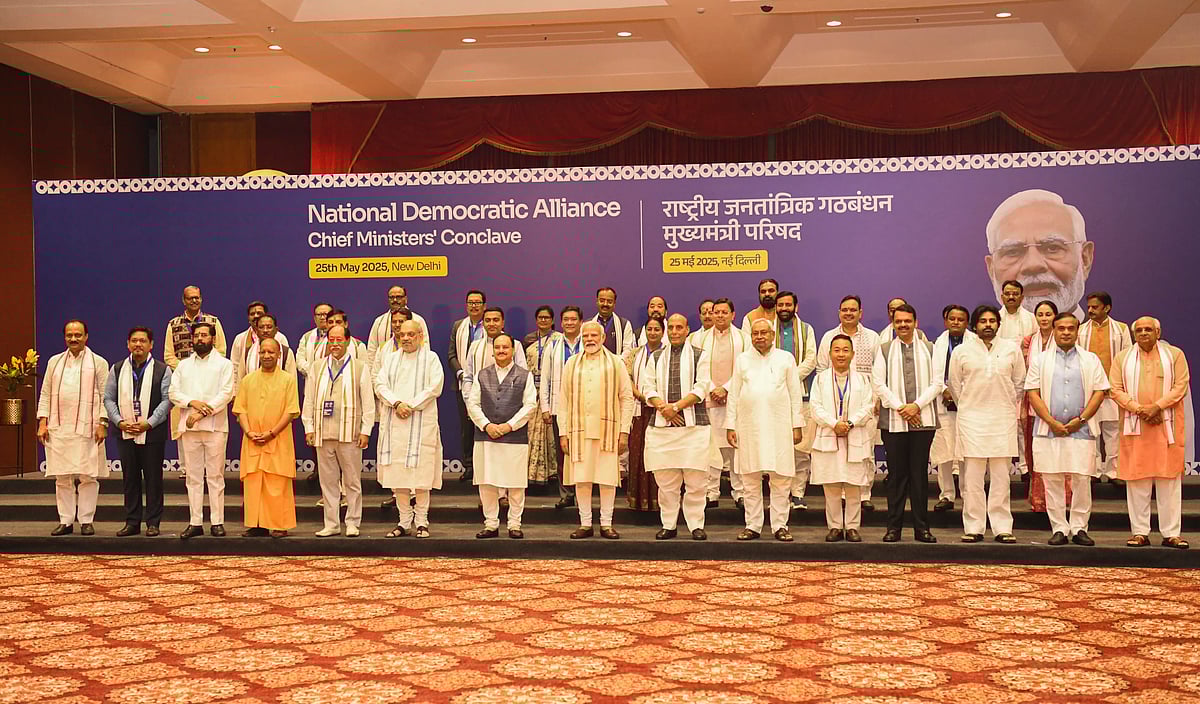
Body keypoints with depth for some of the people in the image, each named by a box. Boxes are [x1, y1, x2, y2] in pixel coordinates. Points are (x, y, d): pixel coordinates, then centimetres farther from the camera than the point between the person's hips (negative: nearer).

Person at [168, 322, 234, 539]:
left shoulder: (224, 364, 7)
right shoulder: (183, 365, 18)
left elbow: (226, 393, -5)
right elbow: (173, 392, 9)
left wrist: (202, 412, -14)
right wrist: (192, 403, -11)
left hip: (215, 426, -3)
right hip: (188, 427, 3)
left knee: (215, 475, -3)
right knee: (192, 476, 4)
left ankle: (217, 522, 0)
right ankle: (195, 523, 7)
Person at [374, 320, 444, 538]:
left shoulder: (430, 358, 5)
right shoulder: (391, 359, 15)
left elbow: (434, 388, -6)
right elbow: (380, 385, 5)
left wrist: (410, 406, -12)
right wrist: (397, 403, -12)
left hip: (422, 423, -3)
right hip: (394, 422, 3)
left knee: (421, 472, -5)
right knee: (397, 472, 1)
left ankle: (421, 522, 1)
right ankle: (404, 522, 7)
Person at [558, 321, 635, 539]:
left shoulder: (615, 363, 7)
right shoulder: (572, 365, 11)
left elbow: (627, 398, 5)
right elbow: (563, 400, 10)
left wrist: (624, 431, -3)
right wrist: (563, 433, 3)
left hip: (607, 429, -1)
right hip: (579, 429, 1)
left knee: (608, 478, -1)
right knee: (581, 478, 1)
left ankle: (606, 524, 8)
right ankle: (585, 524, 10)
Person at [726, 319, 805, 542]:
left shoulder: (786, 359, 9)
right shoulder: (742, 360, 11)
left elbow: (795, 394, 8)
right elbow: (734, 395, 10)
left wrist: (797, 425, 2)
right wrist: (730, 425, 3)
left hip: (779, 426, -1)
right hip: (749, 427, 1)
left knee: (781, 479, -1)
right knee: (750, 479, 3)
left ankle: (780, 525, 6)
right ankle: (752, 526, 10)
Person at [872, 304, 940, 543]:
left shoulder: (928, 349, 10)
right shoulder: (884, 350, 9)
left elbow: (937, 383, 3)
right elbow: (878, 383, 1)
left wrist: (917, 405, -9)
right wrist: (900, 407, -9)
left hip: (923, 420, 0)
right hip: (893, 422, 0)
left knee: (920, 474, 2)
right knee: (896, 474, 2)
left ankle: (921, 527, 7)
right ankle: (894, 527, 6)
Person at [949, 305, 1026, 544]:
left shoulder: (1011, 349, 6)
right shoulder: (962, 351, 4)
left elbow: (1020, 383, 16)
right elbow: (954, 384, 13)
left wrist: (1009, 406, 14)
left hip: (1003, 419, 1)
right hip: (971, 419, -1)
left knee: (1001, 475, 2)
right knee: (972, 475, -1)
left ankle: (1002, 528, 6)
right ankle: (973, 527, 4)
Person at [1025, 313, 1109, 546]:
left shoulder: (1090, 360, 10)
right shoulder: (1040, 360, 9)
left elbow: (1099, 392, 4)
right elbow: (1033, 393, 2)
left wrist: (1080, 419, -7)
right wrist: (1052, 422, -8)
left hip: (1081, 431, 0)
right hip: (1049, 431, 0)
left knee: (1082, 480, -3)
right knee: (1052, 481, 0)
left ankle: (1079, 528, 7)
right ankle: (1059, 529, 7)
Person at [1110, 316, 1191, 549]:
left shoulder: (1174, 355, 7)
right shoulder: (1123, 358, 10)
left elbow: (1180, 386, -2)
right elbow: (1116, 390, 2)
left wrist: (1157, 406, -14)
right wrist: (1139, 409, -12)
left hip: (1167, 425, -1)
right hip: (1134, 425, 1)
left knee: (1169, 480, 0)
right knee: (1136, 480, 1)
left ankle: (1171, 533, 3)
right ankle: (1140, 532, 6)